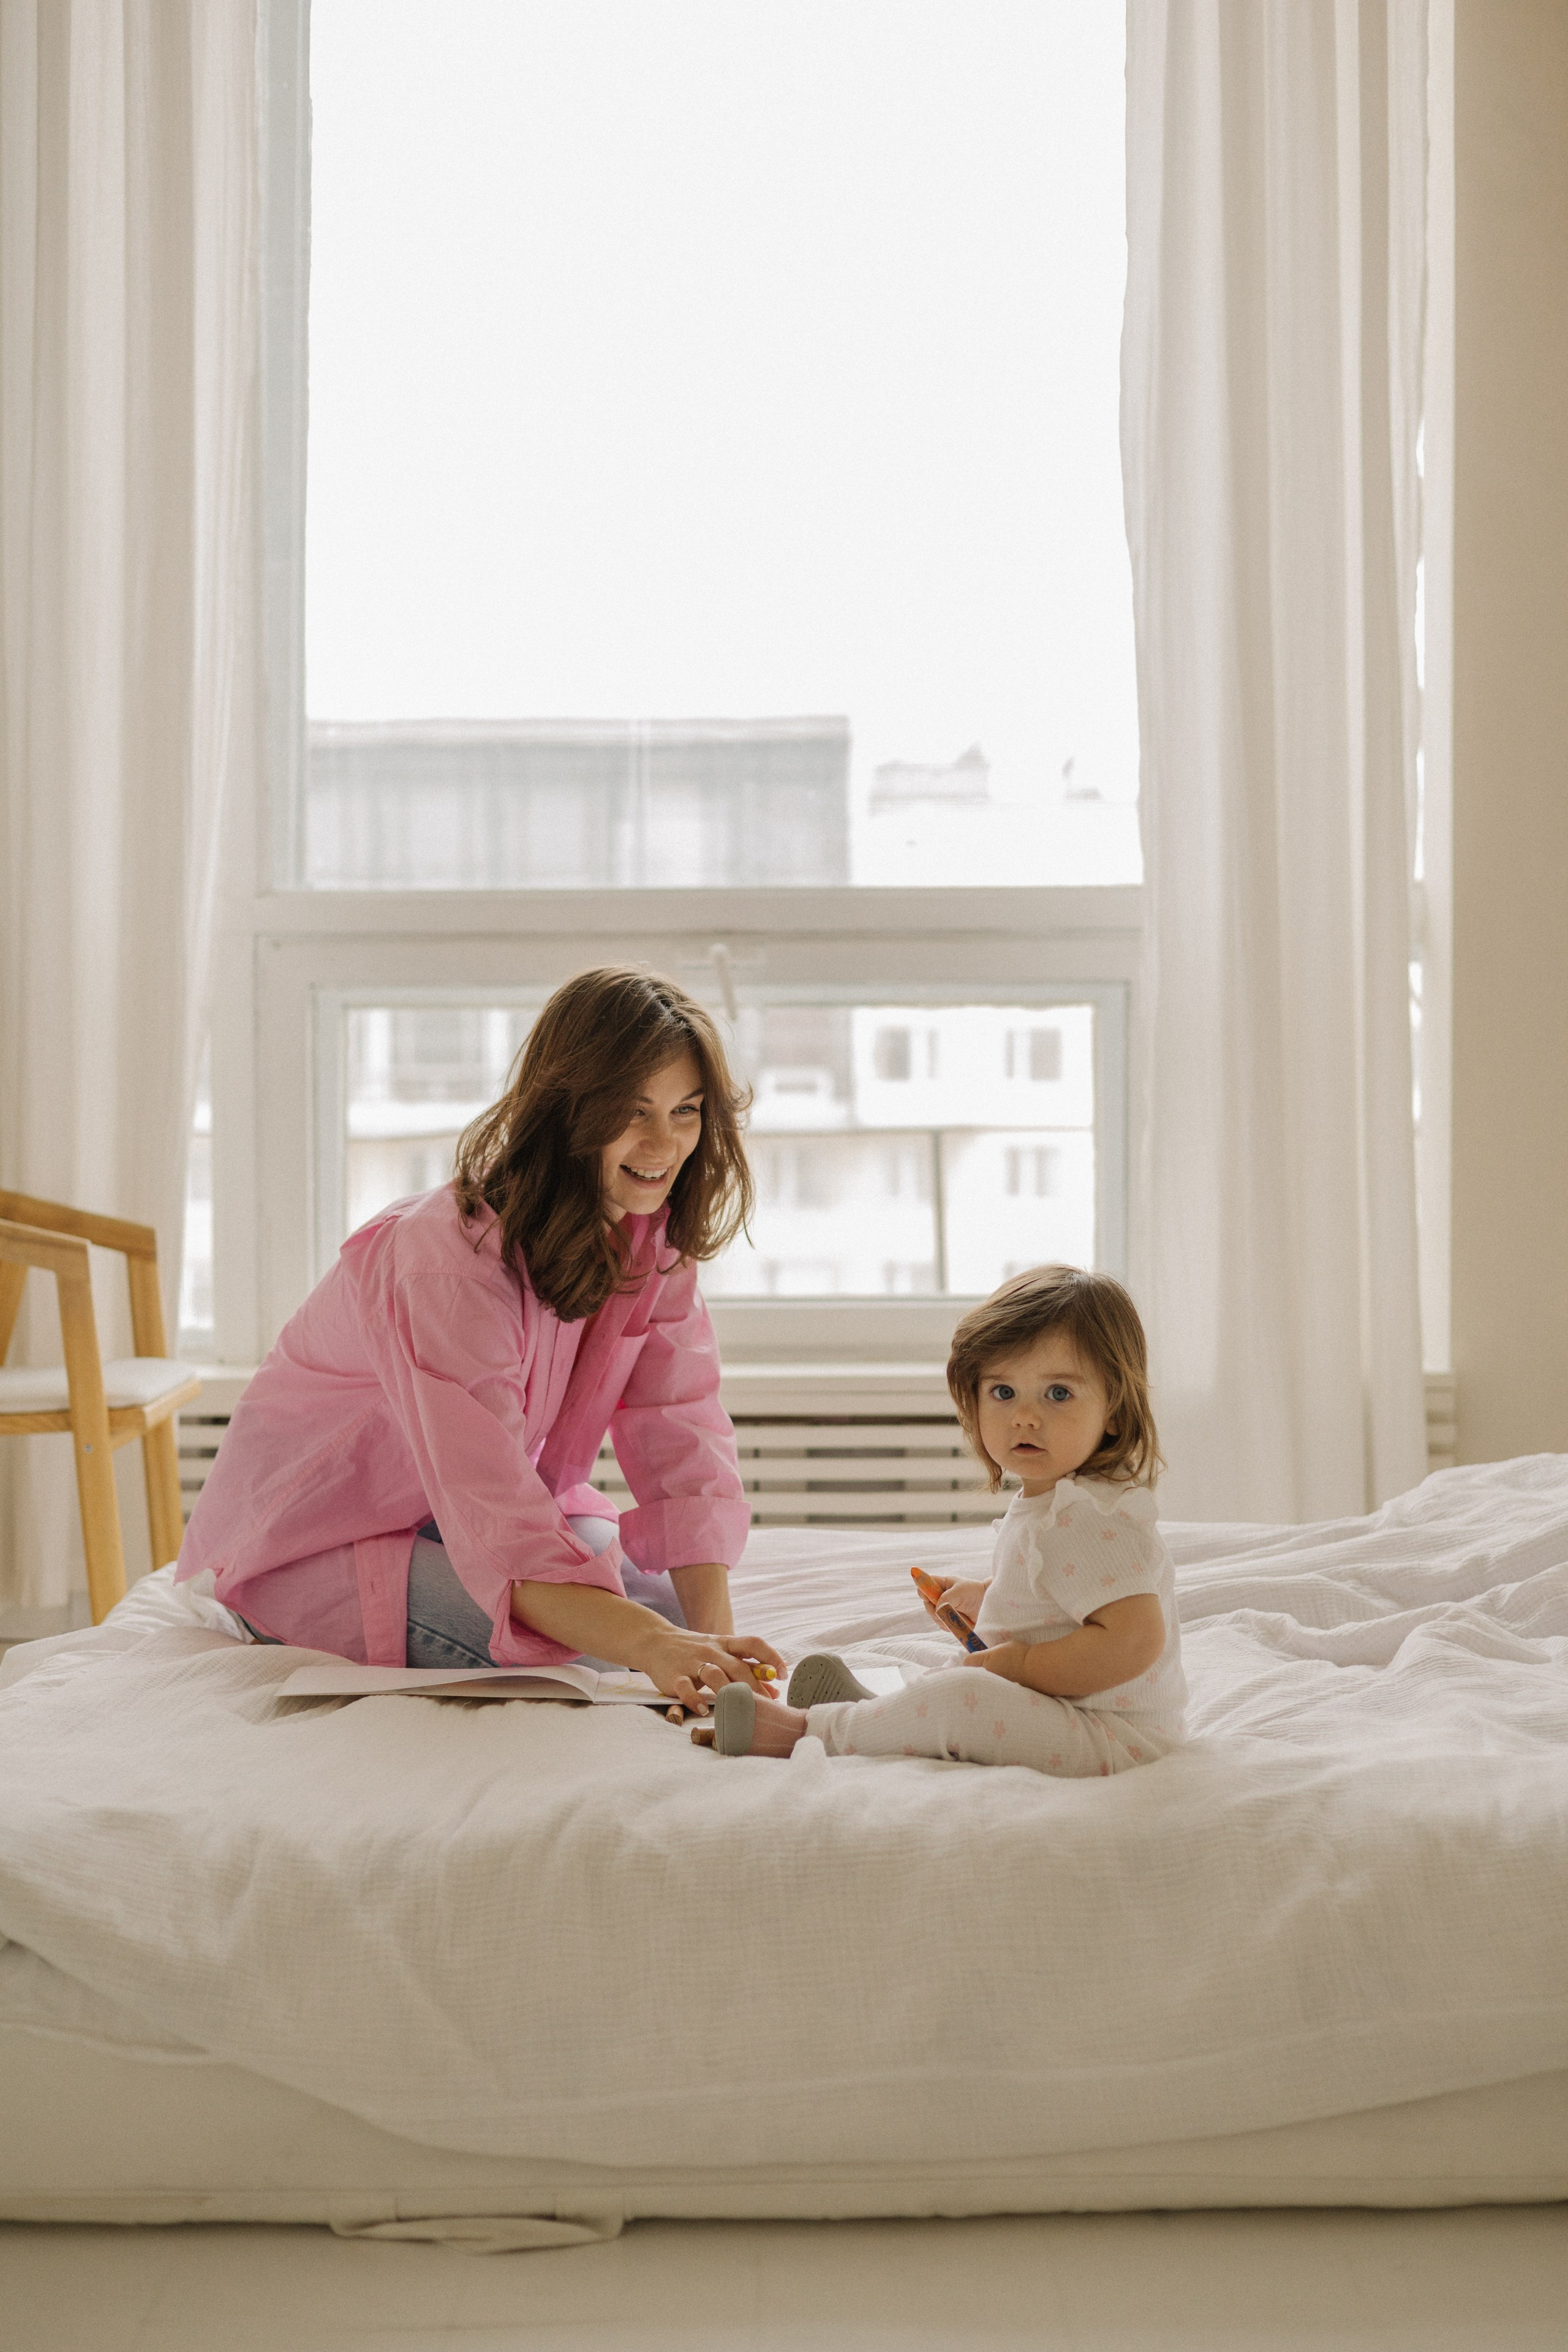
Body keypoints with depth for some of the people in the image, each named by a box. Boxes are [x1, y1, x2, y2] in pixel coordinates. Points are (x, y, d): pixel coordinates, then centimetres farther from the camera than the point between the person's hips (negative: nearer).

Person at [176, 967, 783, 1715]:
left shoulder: (650, 1236, -10)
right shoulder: (451, 1259, -34)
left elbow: (684, 1439, -18)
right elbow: (497, 1528, -43)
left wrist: (713, 1628, -32)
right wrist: (652, 1646, -56)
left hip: (497, 1509, 7)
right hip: (317, 1538, -6)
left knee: (675, 1610, -13)